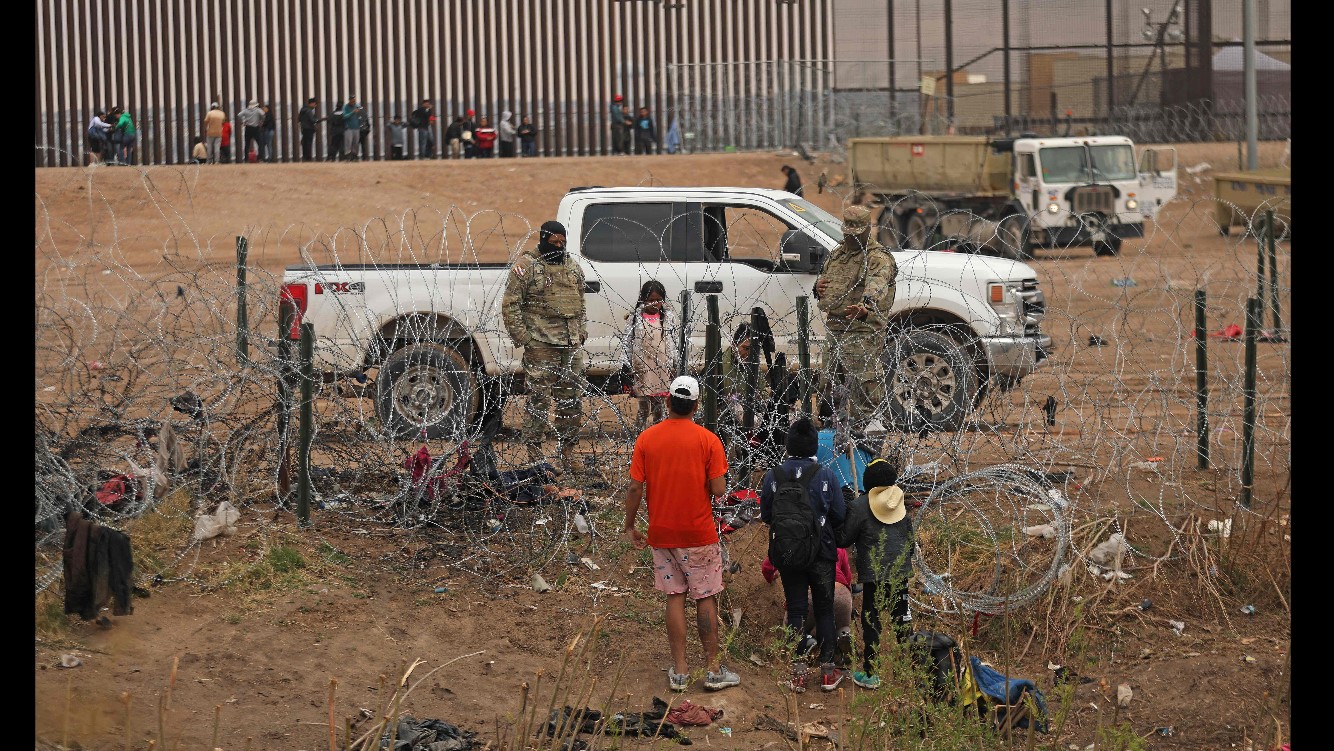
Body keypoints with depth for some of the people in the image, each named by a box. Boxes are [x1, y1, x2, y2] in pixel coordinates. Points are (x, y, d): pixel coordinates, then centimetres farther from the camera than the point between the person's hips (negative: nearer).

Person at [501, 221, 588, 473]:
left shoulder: (573, 267, 16)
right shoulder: (525, 266, -5)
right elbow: (510, 305, -6)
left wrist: (582, 330, 16)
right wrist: (521, 336, -12)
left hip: (572, 345, 6)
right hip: (541, 345, -6)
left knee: (570, 399, 10)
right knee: (539, 398, -6)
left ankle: (568, 450, 19)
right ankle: (534, 452, 1)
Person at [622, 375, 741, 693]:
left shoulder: (646, 439, -3)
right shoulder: (707, 439, -10)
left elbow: (635, 488, -3)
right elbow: (719, 490, -13)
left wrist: (630, 525, 9)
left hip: (662, 534, 3)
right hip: (699, 533, -2)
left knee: (675, 598, 9)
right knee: (706, 598, 6)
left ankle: (679, 672, 10)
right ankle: (713, 670, 9)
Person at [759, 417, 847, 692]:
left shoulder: (773, 476, -8)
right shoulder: (825, 476, -12)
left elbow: (765, 516, 1)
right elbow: (840, 515, -5)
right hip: (822, 554, -1)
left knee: (795, 609, 10)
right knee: (824, 609, 10)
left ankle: (797, 672, 10)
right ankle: (827, 671, 12)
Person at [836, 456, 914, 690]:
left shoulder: (861, 505, -10)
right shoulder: (900, 504, 6)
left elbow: (845, 539, -6)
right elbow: (910, 537, 16)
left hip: (873, 574, -5)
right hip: (900, 572, 5)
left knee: (871, 620, 1)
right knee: (902, 618, 12)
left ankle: (869, 674, 3)